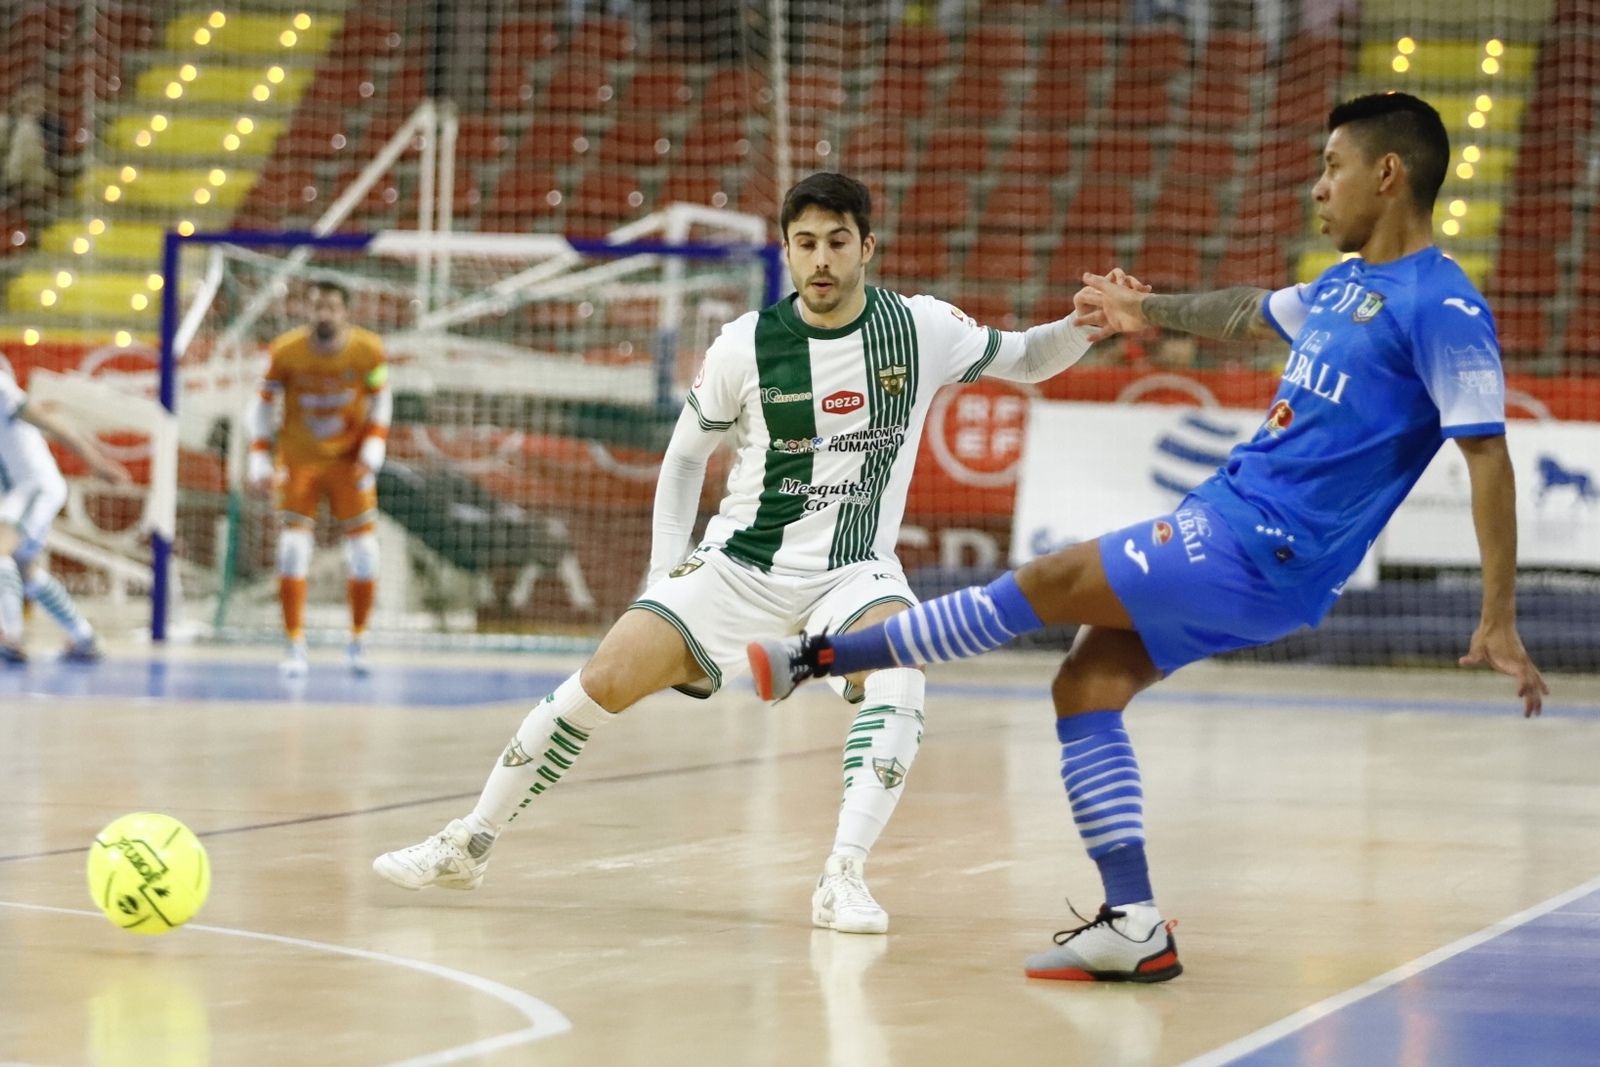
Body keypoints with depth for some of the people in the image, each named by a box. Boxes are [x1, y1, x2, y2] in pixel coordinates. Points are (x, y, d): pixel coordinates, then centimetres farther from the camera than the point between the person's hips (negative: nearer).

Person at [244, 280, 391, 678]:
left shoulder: (368, 350, -12)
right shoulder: (286, 350, -14)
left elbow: (380, 401, 3)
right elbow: (263, 403, -3)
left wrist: (373, 451, -8)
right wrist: (260, 461, -9)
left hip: (349, 462, 1)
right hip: (298, 461, -1)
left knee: (364, 553, -2)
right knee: (293, 549, -12)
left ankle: (357, 641, 19)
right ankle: (296, 649, -4)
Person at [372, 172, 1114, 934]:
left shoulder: (920, 328, -8)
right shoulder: (745, 347, -8)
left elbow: (1022, 360, 9)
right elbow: (685, 455, 6)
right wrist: (666, 572, 0)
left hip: (854, 569, 0)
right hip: (741, 561, 1)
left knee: (897, 671, -34)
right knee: (604, 680, -10)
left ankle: (844, 878, -36)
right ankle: (468, 844, 7)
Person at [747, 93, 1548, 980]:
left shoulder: (1443, 307, -14)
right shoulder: (1345, 284, 14)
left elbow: (1487, 455, -18)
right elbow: (1251, 312, 36)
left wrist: (1499, 621, -22)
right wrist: (1151, 311, 42)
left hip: (1263, 553, -9)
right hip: (1230, 518, 9)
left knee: (1046, 584, -7)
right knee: (1085, 686, 4)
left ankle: (817, 657, 3)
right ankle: (1134, 928, 4)